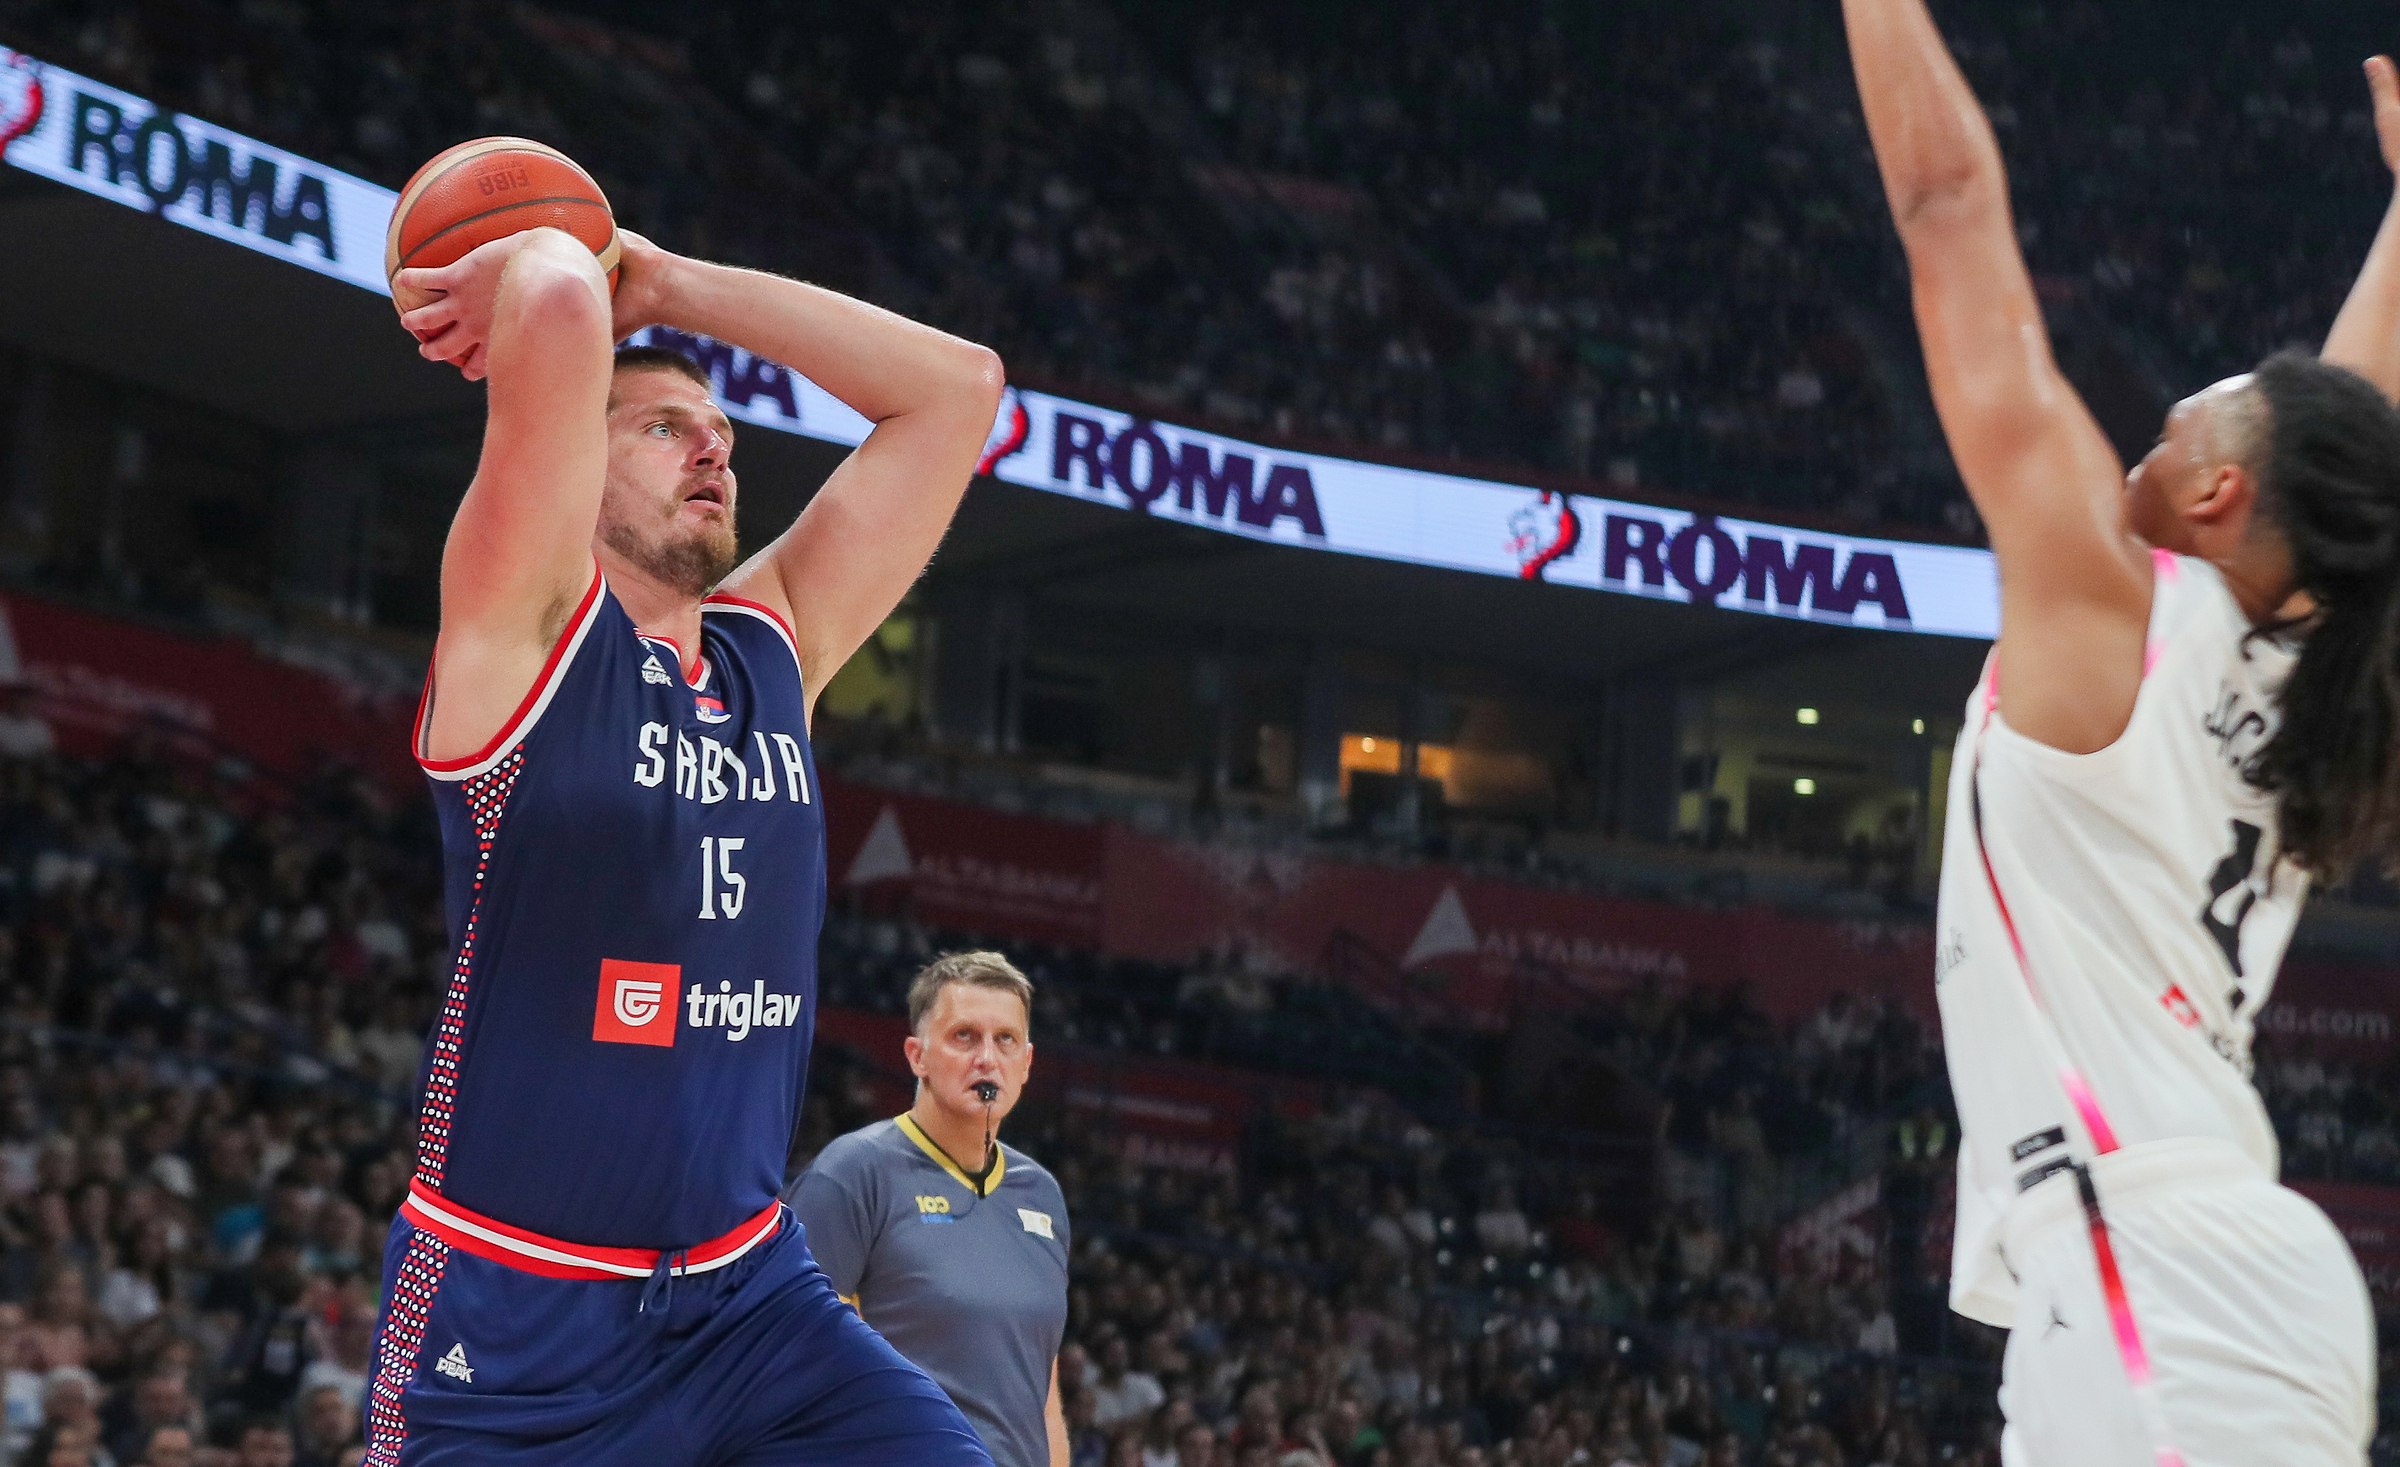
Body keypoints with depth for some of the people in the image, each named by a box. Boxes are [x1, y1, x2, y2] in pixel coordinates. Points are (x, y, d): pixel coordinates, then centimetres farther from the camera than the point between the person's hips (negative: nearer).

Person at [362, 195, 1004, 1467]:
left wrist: (666, 286, 7)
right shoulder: (522, 630, -7)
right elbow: (559, 305, -21)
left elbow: (956, 388, 11)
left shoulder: (775, 648, 10)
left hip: (748, 1298, 5)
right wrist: (538, 268, 2)